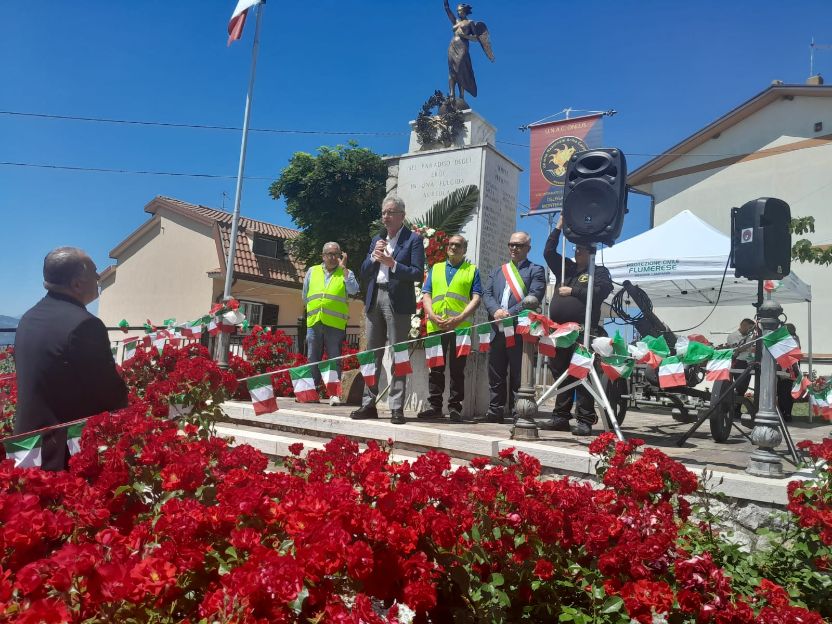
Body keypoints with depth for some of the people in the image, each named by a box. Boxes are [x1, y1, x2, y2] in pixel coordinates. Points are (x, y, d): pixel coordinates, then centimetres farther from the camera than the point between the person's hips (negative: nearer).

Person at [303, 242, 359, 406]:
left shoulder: (346, 273, 9)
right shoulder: (312, 271, 16)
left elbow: (353, 290, -10)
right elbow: (305, 296, 24)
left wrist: (343, 267, -8)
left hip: (335, 324, -3)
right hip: (314, 323, 3)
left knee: (335, 360, -1)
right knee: (313, 359, 7)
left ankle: (334, 393, 2)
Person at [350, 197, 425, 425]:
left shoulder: (413, 240, 1)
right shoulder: (377, 239, 18)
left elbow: (418, 273, -8)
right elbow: (364, 273, 16)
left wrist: (392, 263, -15)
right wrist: (373, 257, -1)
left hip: (398, 301, -6)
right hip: (374, 299, 6)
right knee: (372, 354, 7)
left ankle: (397, 408, -1)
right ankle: (368, 404, 14)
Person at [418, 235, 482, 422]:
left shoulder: (472, 271, 11)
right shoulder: (435, 268, 19)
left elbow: (476, 299, 1)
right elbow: (426, 295, 11)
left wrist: (459, 319, -13)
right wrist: (432, 316, -8)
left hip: (460, 327, -3)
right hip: (435, 326, 3)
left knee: (457, 369, 0)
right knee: (435, 368, 5)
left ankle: (455, 407, 5)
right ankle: (435, 406, 12)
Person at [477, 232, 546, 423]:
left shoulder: (536, 270, 5)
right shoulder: (497, 271, 21)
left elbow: (534, 297, -9)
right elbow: (486, 294, 10)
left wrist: (510, 313, -18)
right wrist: (496, 310, -10)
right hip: (497, 330, 5)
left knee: (518, 376, -1)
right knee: (495, 375, 9)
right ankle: (495, 412, 18)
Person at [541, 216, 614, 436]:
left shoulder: (599, 272, 8)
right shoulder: (566, 268, 23)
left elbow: (600, 292, -9)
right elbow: (549, 252, 16)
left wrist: (572, 291, -6)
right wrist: (559, 226, 13)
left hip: (583, 332, -6)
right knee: (560, 373, 8)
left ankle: (585, 420, -4)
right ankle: (560, 417, 15)